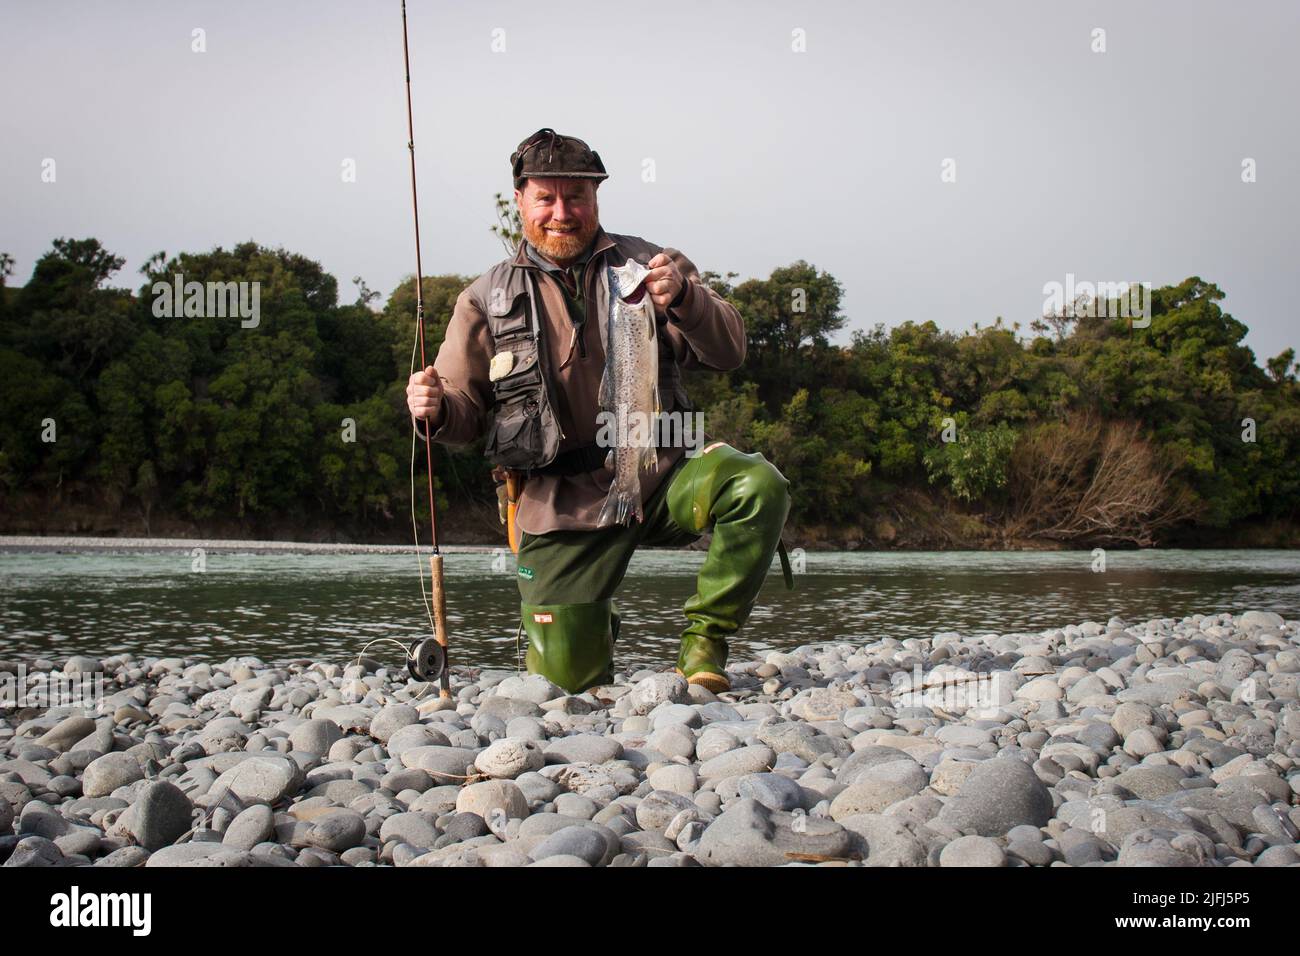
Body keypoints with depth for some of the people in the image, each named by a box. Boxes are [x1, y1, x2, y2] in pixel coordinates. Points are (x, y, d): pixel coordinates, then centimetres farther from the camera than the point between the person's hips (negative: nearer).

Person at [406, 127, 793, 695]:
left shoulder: (645, 265, 8)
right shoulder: (487, 299, 8)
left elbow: (728, 352, -2)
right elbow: (464, 412, 9)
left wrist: (684, 299, -23)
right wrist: (435, 410, -15)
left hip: (658, 476, 0)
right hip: (562, 502, 0)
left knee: (758, 486, -30)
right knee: (566, 678, -8)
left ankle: (703, 640, -10)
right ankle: (594, 627, 30)